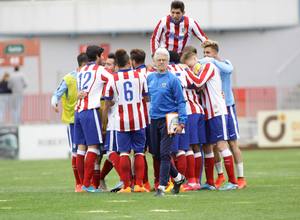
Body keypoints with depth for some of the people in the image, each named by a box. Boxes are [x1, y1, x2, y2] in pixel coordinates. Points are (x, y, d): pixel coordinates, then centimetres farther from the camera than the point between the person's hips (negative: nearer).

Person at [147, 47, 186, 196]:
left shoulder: (172, 79, -8)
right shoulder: (150, 78, 8)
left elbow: (180, 102, -8)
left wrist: (182, 122, -14)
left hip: (168, 119, -6)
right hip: (154, 120, 6)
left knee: (164, 154, -9)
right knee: (156, 153, 11)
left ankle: (162, 186, -6)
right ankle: (177, 177, 29)